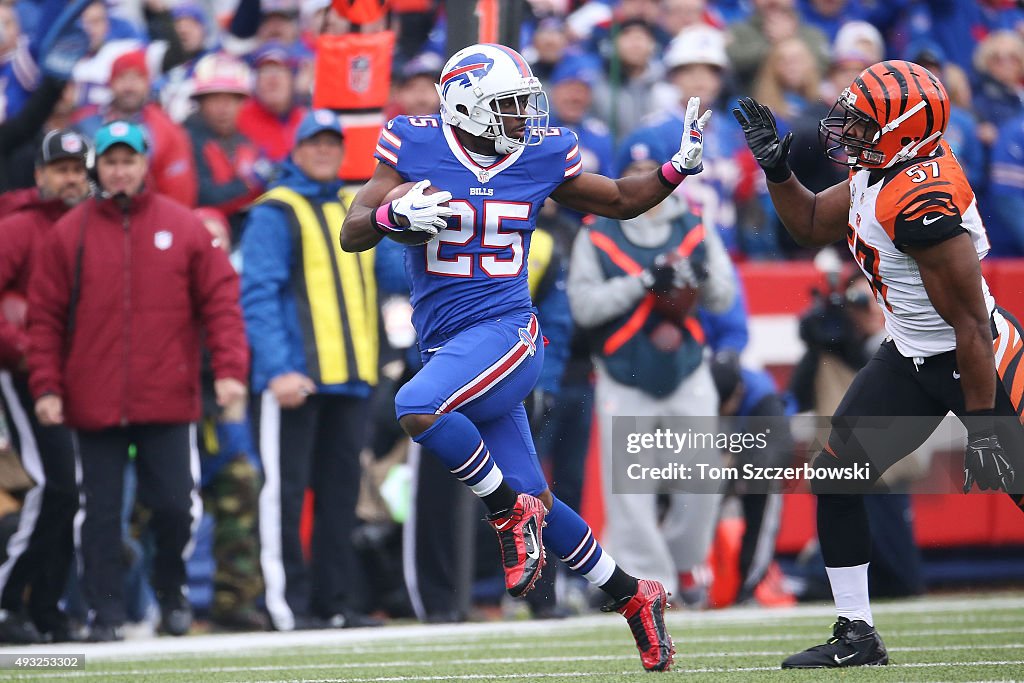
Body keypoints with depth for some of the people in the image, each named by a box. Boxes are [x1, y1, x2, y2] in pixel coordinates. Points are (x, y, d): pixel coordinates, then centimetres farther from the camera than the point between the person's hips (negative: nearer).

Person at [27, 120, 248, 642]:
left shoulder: (185, 227, 4)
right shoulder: (68, 234, 4)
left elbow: (221, 300, 2)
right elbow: (45, 318, 3)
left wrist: (229, 369, -9)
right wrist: (46, 387, -5)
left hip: (168, 402, 0)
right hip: (93, 402, 0)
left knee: (176, 504, 0)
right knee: (100, 513, 2)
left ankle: (171, 590, 24)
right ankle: (105, 612, 9)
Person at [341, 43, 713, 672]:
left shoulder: (543, 157, 2)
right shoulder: (415, 148, -1)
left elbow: (622, 201, 17)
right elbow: (352, 234, 0)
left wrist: (680, 166, 1)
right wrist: (397, 214, -20)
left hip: (506, 332, -2)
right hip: (447, 344, 2)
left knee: (418, 408, -31)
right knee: (533, 501, 3)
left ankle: (511, 511, -12)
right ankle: (633, 596, 20)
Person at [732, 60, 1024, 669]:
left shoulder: (924, 201, -30)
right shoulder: (875, 174, -3)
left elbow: (971, 324, -27)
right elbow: (812, 226, 17)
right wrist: (777, 167, 0)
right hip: (911, 357, 9)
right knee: (835, 477, 4)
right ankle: (856, 636, 12)